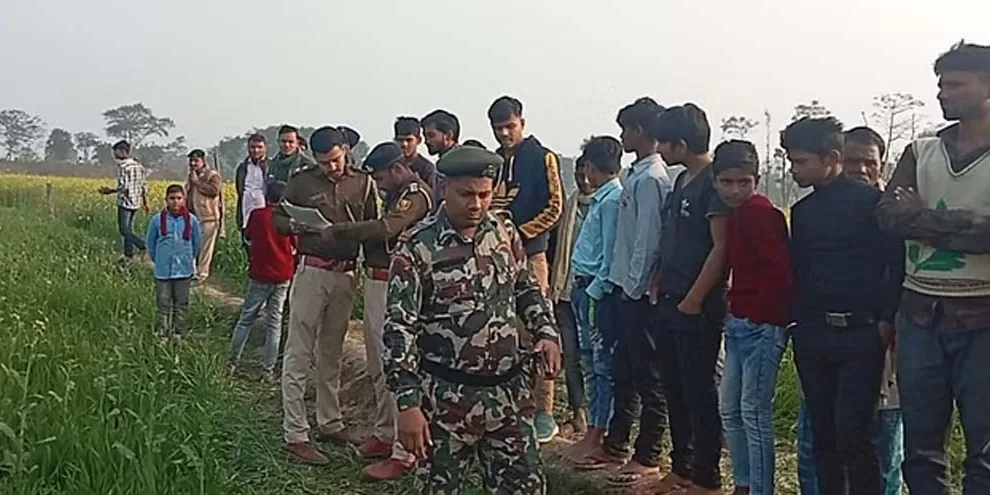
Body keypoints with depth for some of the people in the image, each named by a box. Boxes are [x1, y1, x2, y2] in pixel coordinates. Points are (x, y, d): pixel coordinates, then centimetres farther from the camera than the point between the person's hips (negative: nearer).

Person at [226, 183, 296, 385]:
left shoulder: (256, 215, -5)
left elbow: (247, 236, 11)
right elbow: (295, 248, 2)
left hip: (259, 276, 0)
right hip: (282, 278, 0)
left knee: (246, 319, 13)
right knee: (274, 324, 5)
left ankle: (232, 362, 18)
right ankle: (268, 372, 6)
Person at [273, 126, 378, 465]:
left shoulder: (363, 183, 6)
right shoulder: (302, 181, -1)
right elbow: (278, 219, 5)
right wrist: (297, 227, -14)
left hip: (346, 275, 3)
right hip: (312, 271, -3)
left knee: (331, 353, 15)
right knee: (299, 355, -3)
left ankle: (330, 423, 28)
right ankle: (295, 436, 2)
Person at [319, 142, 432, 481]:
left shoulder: (416, 194, -13)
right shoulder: (398, 194, 19)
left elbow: (385, 228, -27)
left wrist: (337, 233, -19)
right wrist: (347, 242, 1)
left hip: (394, 287, -11)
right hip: (376, 281, 11)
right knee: (378, 367, 18)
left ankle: (404, 452, -3)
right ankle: (385, 434, 31)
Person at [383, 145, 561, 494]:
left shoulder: (504, 230, 3)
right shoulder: (417, 247, -13)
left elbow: (526, 288, 16)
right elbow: (399, 328, -13)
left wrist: (546, 332, -3)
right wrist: (408, 404, -17)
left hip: (510, 392, 4)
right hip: (447, 399, -4)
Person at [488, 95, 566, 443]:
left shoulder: (543, 158, -1)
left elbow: (555, 207, -7)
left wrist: (520, 232, -12)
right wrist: (487, 206, -1)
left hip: (530, 253, -6)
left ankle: (544, 412, 0)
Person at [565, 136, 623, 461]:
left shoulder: (612, 200, -14)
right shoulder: (599, 199, 15)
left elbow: (610, 253, -17)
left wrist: (595, 289, -15)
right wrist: (580, 288, 14)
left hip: (599, 291, -10)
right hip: (585, 287, 10)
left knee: (603, 364, -2)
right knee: (591, 361, 14)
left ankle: (600, 434, 4)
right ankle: (595, 429, 23)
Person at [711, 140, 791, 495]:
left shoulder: (761, 213, -15)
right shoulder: (737, 213, 13)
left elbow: (780, 271, -22)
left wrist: (759, 313, -15)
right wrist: (734, 310, 11)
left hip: (761, 326, -10)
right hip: (739, 322, 10)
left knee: (753, 412, -4)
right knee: (730, 409, 15)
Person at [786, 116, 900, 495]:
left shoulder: (869, 201, -5)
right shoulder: (802, 210, 13)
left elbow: (896, 262, -8)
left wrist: (887, 319, -13)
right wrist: (796, 319, 7)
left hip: (859, 333, -6)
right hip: (812, 336, 6)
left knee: (854, 434, -7)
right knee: (822, 433, 11)